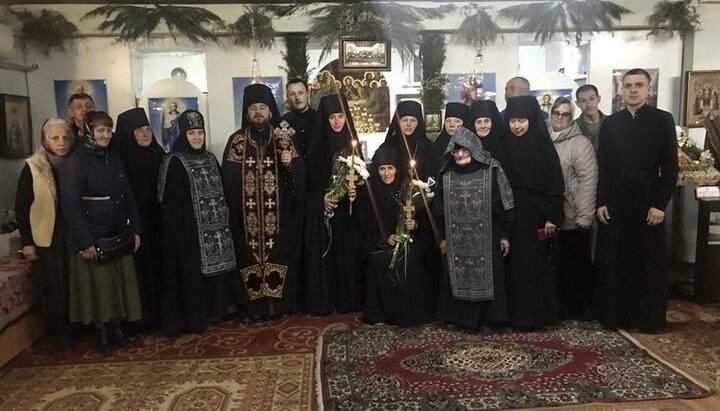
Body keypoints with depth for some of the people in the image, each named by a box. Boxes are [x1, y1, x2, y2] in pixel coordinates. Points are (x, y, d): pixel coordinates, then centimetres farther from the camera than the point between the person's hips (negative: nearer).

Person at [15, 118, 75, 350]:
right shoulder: (32, 168, -7)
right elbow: (21, 207, -6)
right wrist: (27, 242, -9)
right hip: (46, 239, -2)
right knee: (53, 287, 6)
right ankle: (58, 333, 21)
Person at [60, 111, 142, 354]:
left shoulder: (114, 159, 10)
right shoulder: (75, 162, -10)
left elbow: (128, 197, 11)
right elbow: (70, 206, -15)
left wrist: (135, 230, 5)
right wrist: (85, 241, -18)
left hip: (119, 235, 6)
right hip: (93, 237, -6)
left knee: (120, 284, 10)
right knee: (98, 286, 5)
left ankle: (117, 329, 25)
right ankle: (101, 334, 19)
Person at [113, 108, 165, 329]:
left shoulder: (158, 154, 7)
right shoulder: (119, 156, -8)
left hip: (156, 220, 5)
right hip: (134, 222, -5)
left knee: (159, 264, 9)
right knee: (141, 267, 1)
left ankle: (162, 311, 21)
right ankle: (145, 316, 12)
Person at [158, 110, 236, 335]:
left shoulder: (210, 159, 12)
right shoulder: (174, 162, -8)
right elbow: (169, 203, -12)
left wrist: (225, 221, 12)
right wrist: (177, 233, -17)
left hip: (214, 227, 7)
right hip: (189, 229, -6)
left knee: (214, 265, 10)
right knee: (192, 273, 0)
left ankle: (212, 312, 24)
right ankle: (194, 318, 11)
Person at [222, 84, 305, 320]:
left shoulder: (283, 138, 5)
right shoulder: (236, 140, 5)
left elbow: (300, 172, 1)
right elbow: (228, 179, -1)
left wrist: (290, 164, -20)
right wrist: (233, 210, -10)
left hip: (279, 212, 0)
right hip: (247, 214, 0)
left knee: (280, 254, 3)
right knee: (250, 255, 3)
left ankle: (281, 302, 15)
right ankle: (253, 305, 13)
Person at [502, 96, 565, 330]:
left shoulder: (543, 146, -5)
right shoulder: (504, 145, 5)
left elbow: (554, 183, -7)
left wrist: (552, 217, -12)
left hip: (535, 214, -3)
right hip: (510, 212, 3)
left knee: (535, 264, 2)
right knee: (514, 264, 6)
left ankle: (536, 315, 12)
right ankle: (516, 314, 16)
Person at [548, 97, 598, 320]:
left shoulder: (581, 143, -5)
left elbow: (588, 181, -11)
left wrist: (583, 217, -17)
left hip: (574, 220, -4)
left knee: (575, 266, 5)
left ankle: (577, 309, 18)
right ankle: (558, 308, 25)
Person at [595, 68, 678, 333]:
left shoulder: (663, 120, 2)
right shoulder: (610, 123, 8)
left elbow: (670, 167, -2)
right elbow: (602, 166, 6)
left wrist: (660, 204, -10)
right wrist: (600, 202, -2)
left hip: (648, 201, -1)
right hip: (614, 202, 2)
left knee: (650, 261, 5)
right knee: (613, 260, 4)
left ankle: (649, 317, 17)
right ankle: (615, 314, 15)